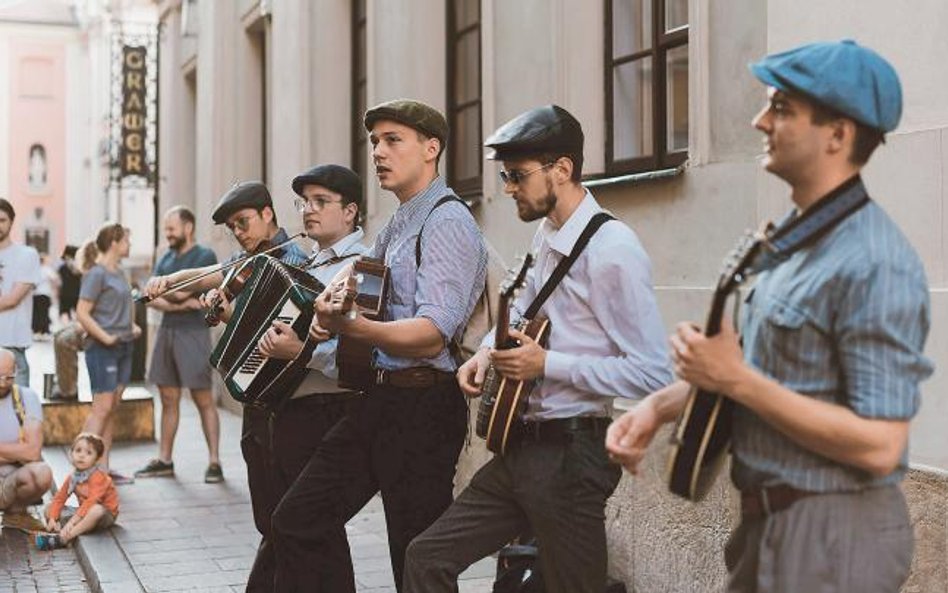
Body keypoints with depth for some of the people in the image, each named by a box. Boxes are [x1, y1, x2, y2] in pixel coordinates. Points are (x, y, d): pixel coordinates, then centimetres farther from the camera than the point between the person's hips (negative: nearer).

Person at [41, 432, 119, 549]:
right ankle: (60, 530, -28)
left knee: (96, 510, -42)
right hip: (84, 512, 8)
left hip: (105, 514, -8)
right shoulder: (72, 477, 2)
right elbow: (59, 498, 1)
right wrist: (52, 519, -15)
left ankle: (63, 538, -43)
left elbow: (92, 502, -32)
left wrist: (72, 521, -39)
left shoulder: (98, 476, -21)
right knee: (49, 509, 1)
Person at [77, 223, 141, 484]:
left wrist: (133, 325, 13)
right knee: (102, 408, -10)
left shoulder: (120, 273, 15)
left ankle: (103, 467, 14)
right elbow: (82, 313, -16)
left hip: (124, 346, 8)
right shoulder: (96, 274, -10)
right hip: (102, 348, -8)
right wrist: (104, 337, -19)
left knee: (112, 409, 9)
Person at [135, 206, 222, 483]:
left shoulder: (205, 256, -6)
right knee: (168, 399, 11)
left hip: (193, 333, -7)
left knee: (203, 399, -3)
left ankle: (214, 461, 1)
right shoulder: (166, 258, 15)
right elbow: (151, 298, 4)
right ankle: (164, 460, 17)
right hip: (166, 332, 7)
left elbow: (182, 292, -16)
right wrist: (179, 304, -11)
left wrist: (163, 292, 2)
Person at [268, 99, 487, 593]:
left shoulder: (447, 223, -12)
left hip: (421, 407, -9)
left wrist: (349, 326, -38)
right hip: (379, 398, 9)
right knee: (297, 520, 8)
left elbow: (432, 335, -24)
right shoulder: (395, 227, 16)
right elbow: (361, 300, 26)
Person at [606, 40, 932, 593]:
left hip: (831, 534, -9)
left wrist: (738, 382, -23)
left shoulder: (876, 264, -22)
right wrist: (660, 405, 2)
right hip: (768, 519, 9)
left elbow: (878, 445, -26)